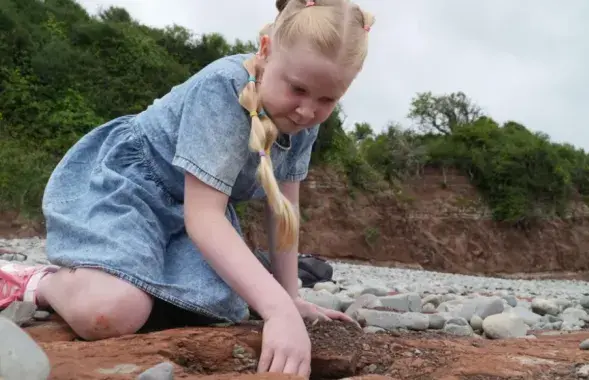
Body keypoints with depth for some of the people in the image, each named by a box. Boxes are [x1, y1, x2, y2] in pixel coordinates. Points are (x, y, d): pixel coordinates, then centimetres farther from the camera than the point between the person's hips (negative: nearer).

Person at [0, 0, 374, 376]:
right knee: (111, 311, -33)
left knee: (220, 307, -17)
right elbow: (202, 216, -34)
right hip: (119, 179, -7)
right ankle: (43, 283, -1)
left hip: (189, 206, 8)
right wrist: (278, 308, -43)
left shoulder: (305, 120, -8)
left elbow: (284, 207, 1)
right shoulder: (223, 88, -30)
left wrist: (290, 297, 0)